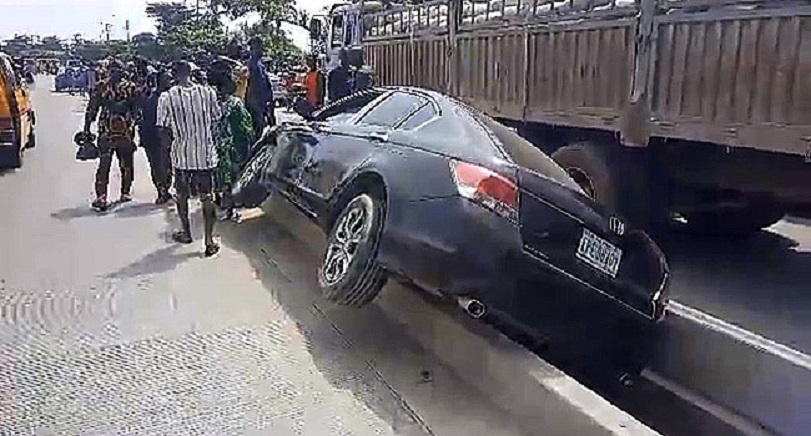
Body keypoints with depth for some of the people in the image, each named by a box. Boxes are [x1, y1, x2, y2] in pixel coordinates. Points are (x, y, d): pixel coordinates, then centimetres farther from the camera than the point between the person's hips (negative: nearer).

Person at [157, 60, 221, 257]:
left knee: (182, 195, 20)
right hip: (206, 154, 0)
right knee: (207, 197, 6)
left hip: (181, 154, 0)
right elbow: (216, 121, 3)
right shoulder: (208, 92, -5)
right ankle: (209, 241, 4)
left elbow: (164, 130, -5)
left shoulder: (167, 98, -8)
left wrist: (168, 145, 12)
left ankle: (186, 232, 35)